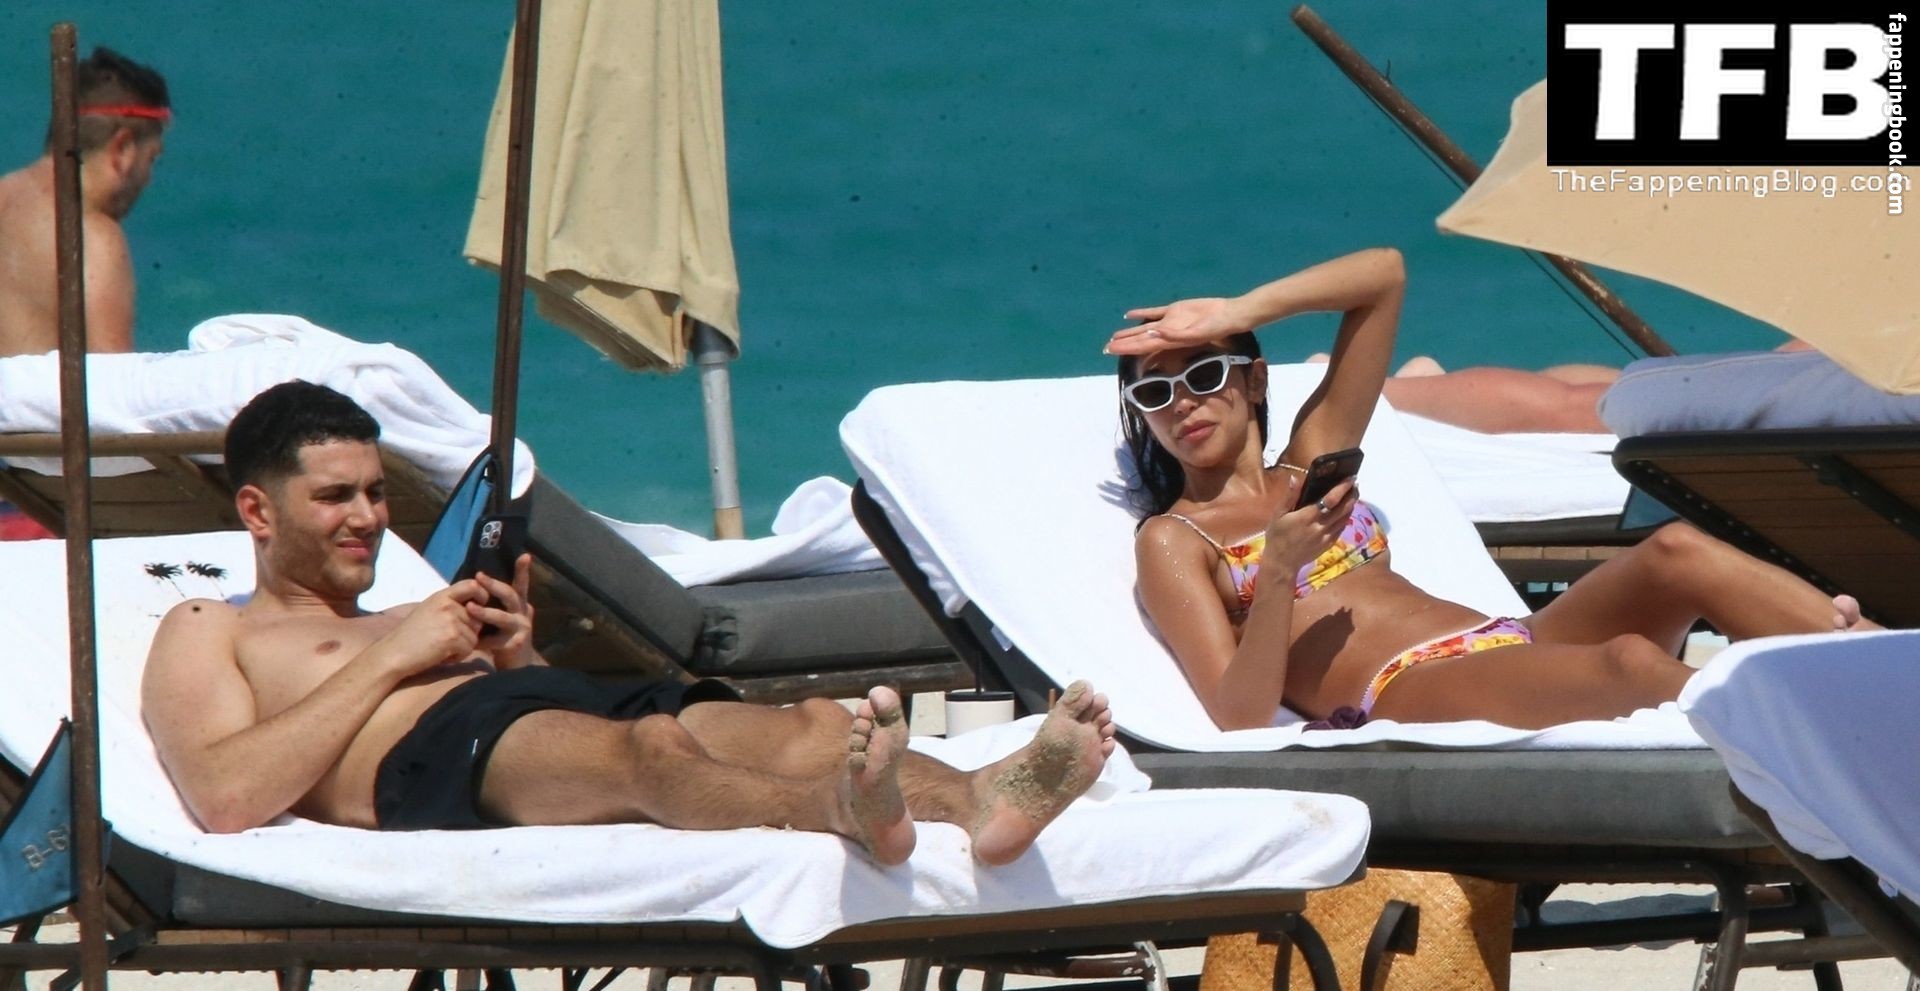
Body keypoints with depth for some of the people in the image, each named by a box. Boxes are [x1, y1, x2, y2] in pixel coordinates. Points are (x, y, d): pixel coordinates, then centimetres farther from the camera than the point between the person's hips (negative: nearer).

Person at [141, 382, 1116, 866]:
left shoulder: (407, 624, 44)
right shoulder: (207, 634, 25)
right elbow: (227, 796, 1)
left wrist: (519, 658, 11)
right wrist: (389, 658, 2)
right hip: (433, 757, -7)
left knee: (807, 726, -26)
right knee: (649, 748, -41)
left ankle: (977, 799, -57)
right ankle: (844, 812, -73)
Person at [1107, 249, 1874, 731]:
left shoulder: (1311, 458, 29)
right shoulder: (1172, 542, 13)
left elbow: (1382, 275, 26)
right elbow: (1242, 717, -2)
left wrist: (1237, 314, 16)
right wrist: (1278, 571, -15)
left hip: (1504, 641, 7)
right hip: (1396, 698, -7)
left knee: (1675, 554, -23)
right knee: (1630, 663, -34)